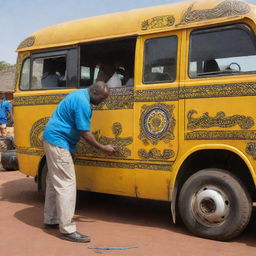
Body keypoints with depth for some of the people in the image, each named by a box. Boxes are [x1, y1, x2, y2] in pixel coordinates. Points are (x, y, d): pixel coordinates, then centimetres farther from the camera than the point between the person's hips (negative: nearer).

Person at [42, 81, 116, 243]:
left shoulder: (80, 94, 10)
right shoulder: (83, 104, -21)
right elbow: (85, 134, -19)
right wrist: (103, 148, -9)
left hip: (52, 139, 11)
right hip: (58, 142, -11)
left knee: (55, 181, 16)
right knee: (67, 184, -10)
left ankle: (51, 220, 26)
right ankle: (68, 230, -8)